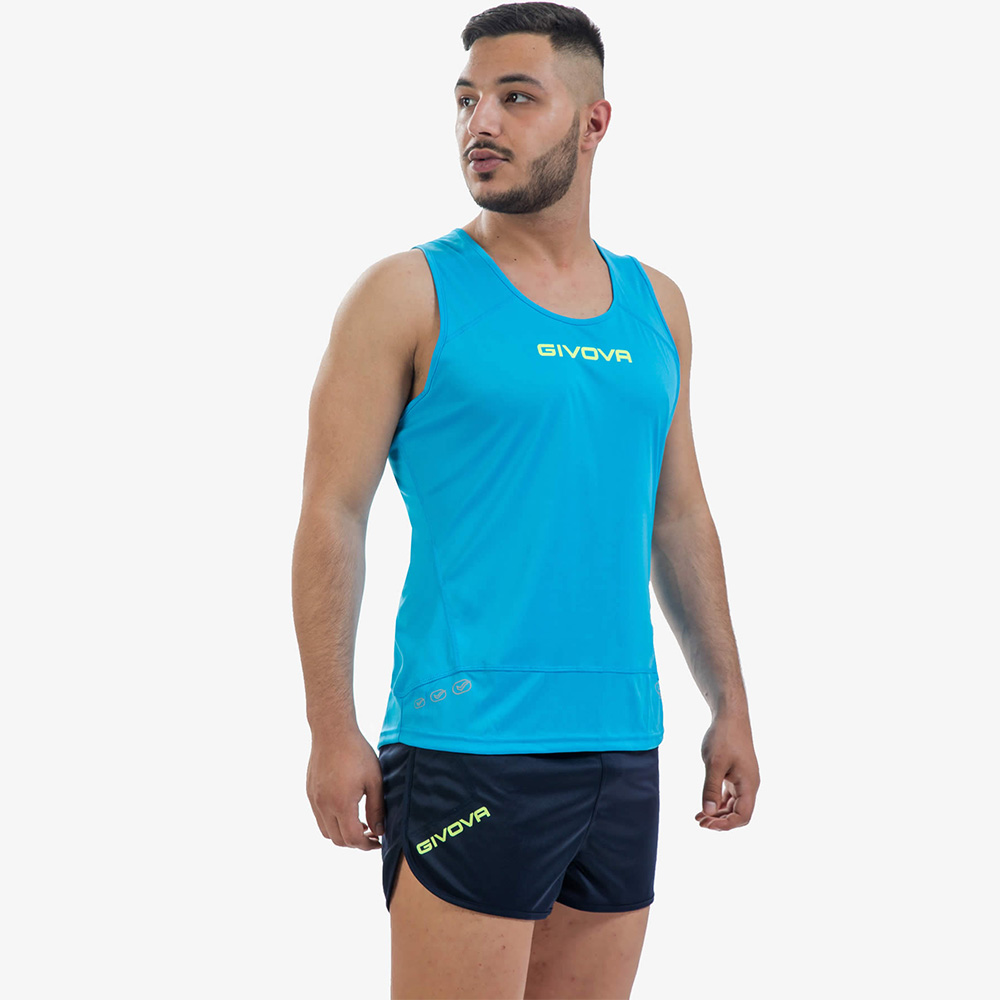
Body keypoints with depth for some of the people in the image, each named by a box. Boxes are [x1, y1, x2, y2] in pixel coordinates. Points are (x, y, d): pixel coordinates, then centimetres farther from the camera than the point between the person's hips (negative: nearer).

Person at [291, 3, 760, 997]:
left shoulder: (653, 305, 13)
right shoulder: (409, 295, -2)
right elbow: (330, 516, -5)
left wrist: (730, 706, 14)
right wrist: (332, 730, -11)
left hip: (622, 744, 5)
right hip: (467, 743, -5)